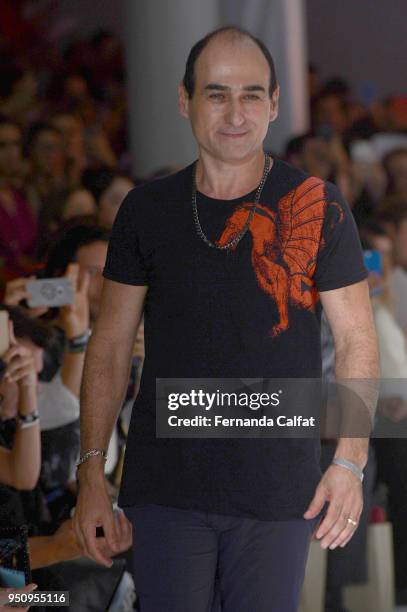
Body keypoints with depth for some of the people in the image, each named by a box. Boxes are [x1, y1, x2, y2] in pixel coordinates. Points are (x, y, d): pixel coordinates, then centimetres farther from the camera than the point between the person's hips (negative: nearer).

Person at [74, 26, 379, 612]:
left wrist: (350, 462, -11)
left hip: (279, 496, -1)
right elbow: (111, 345, 8)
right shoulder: (147, 210, 5)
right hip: (166, 493, 1)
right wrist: (91, 470, 2)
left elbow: (357, 340, 0)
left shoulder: (316, 207, -1)